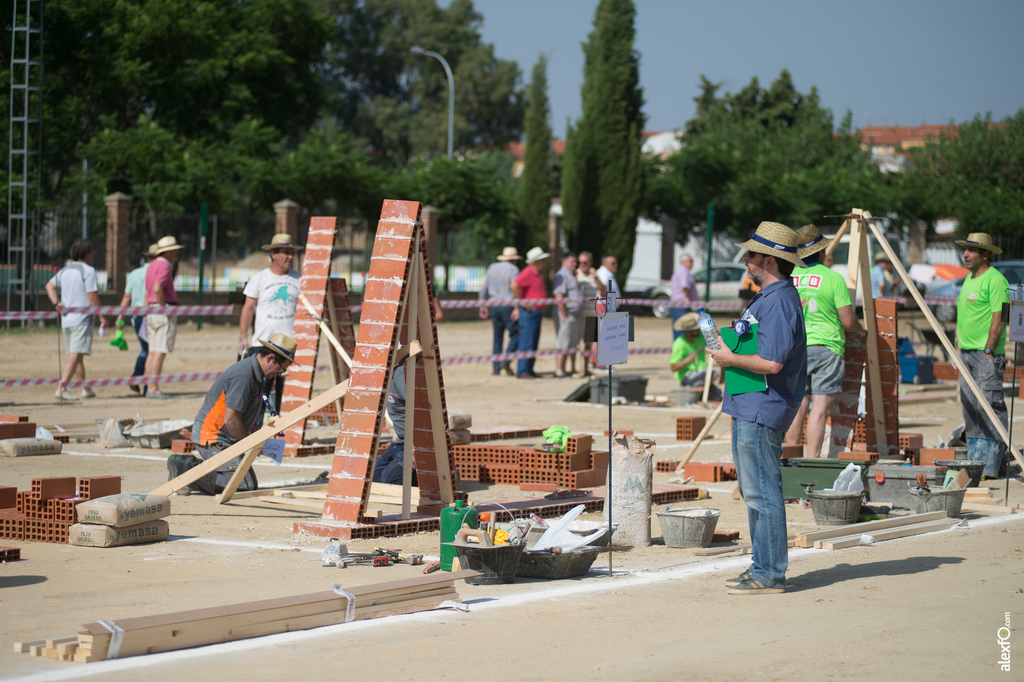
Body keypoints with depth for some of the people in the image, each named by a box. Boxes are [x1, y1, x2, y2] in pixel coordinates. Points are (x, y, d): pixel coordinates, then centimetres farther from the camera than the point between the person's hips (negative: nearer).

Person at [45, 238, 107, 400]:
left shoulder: (65, 270, 15)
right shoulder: (88, 271, -9)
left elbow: (50, 286, 13)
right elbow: (92, 297, -14)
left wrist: (56, 303, 3)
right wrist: (102, 316, -7)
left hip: (66, 319, 8)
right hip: (82, 319, -8)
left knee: (77, 356, 16)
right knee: (75, 355, -12)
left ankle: (85, 388, 24)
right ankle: (62, 387, -23)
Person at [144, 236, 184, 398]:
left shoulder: (152, 265, 18)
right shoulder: (164, 266, -13)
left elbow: (147, 292, 21)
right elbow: (157, 288, -27)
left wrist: (147, 314, 23)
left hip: (152, 311, 10)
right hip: (164, 312, -10)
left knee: (153, 352, 9)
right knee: (160, 351, -10)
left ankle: (150, 388, 10)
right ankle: (154, 388, -13)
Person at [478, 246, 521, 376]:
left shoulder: (492, 268, 11)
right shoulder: (513, 269, -6)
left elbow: (484, 288, 13)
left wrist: (483, 304, 21)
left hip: (494, 307, 6)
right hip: (508, 306, -6)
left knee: (497, 338, 9)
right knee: (515, 335, 2)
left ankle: (496, 368, 7)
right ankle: (506, 362, -13)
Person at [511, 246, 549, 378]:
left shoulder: (538, 273, 15)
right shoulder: (528, 273, -15)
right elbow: (514, 286, -26)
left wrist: (517, 308, 19)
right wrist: (523, 303, -19)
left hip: (537, 312, 10)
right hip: (529, 312, -10)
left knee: (533, 343, 12)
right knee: (527, 344, -8)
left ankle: (529, 369, 19)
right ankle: (522, 371, -5)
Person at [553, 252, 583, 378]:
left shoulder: (572, 276, 21)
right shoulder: (561, 276, -12)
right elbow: (559, 297, -19)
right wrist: (564, 316, -21)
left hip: (575, 315, 10)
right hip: (567, 314, -10)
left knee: (573, 345, 10)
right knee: (563, 344, -8)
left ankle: (563, 370, 14)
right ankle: (559, 370, -6)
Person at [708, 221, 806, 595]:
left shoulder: (779, 302, -19)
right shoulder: (767, 297, 16)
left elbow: (771, 362, -26)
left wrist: (731, 359, -14)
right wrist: (727, 348, 12)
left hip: (762, 410, -11)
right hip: (749, 408, 11)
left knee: (762, 492, -7)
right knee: (753, 490, 16)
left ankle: (770, 574, -4)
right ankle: (762, 565, 23)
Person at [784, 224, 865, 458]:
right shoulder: (833, 278, -5)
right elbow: (848, 322, -6)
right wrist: (860, 330, 15)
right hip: (825, 349, -4)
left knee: (796, 406, 9)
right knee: (820, 407, -5)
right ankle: (811, 460, -11)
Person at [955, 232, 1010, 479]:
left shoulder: (995, 280, -11)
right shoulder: (969, 279, 18)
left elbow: (999, 319, -16)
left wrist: (988, 351, -19)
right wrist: (960, 346, 18)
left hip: (986, 355, -10)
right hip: (967, 353, 10)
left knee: (989, 407, -9)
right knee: (970, 409, 10)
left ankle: (989, 465, -9)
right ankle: (975, 460, 15)